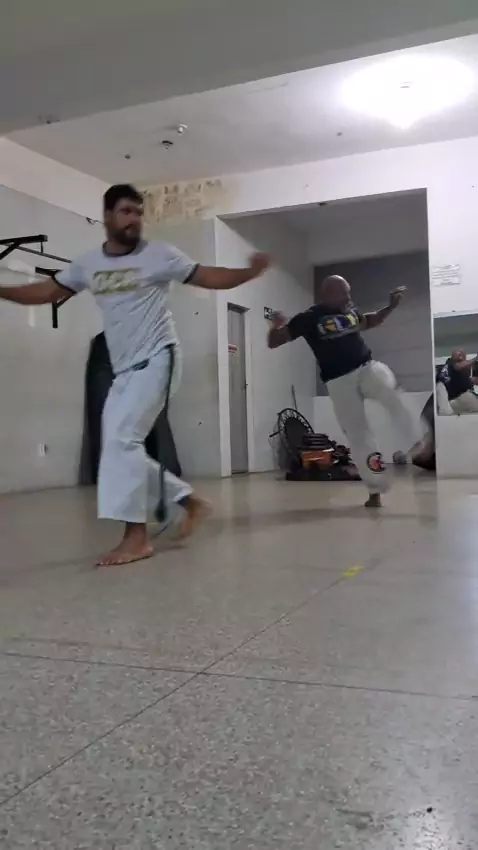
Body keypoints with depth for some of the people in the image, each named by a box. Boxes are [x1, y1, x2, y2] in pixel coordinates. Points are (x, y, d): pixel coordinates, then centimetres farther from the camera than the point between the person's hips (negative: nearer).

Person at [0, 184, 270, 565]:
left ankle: (137, 536, -14)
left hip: (155, 359, -7)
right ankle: (190, 500, 18)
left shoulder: (159, 255, -3)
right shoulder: (88, 264, 10)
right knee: (122, 448, 5)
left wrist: (250, 272, -20)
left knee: (121, 439, -19)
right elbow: (46, 292, 15)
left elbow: (209, 277, -4)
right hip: (124, 369, 7)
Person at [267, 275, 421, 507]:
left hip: (367, 368, 3)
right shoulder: (309, 318, -6)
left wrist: (391, 306, 16)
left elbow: (368, 322, 30)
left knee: (390, 391, -31)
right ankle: (376, 490, 9)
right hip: (340, 382, -3)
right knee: (358, 435, -2)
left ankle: (416, 447, -26)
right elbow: (273, 342, -5)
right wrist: (276, 326, -27)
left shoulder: (351, 309, 7)